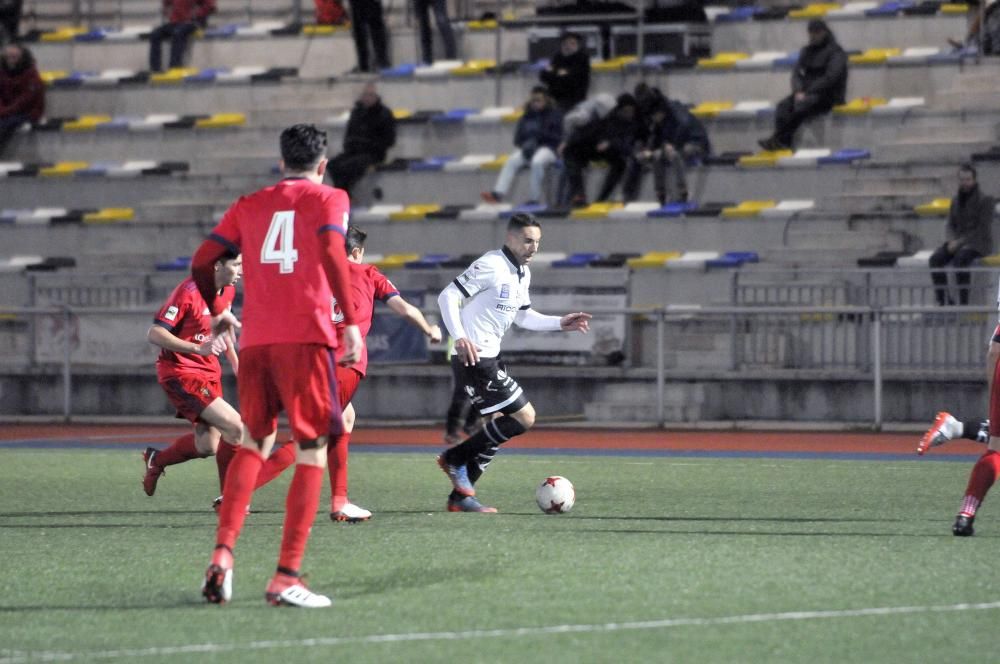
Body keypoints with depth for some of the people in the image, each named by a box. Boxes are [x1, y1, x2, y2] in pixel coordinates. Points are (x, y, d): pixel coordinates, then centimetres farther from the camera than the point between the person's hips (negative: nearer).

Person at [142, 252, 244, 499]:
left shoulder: (228, 291, 5)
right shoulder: (188, 292, -21)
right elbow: (154, 334, -22)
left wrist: (235, 360, 15)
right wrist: (198, 348, -31)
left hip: (209, 372, 9)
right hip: (180, 372, -9)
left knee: (208, 446, 9)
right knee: (235, 427, -18)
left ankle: (156, 460, 34)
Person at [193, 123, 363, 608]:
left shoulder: (249, 206, 18)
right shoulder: (328, 199, 7)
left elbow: (202, 262, 12)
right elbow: (331, 253, -12)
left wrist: (216, 313, 29)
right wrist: (351, 322, -14)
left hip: (255, 338, 4)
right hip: (306, 336, -4)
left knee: (253, 443, 19)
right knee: (312, 452, 0)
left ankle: (222, 553, 1)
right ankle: (286, 578, -9)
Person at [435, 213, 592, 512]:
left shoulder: (523, 273, 14)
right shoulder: (491, 266, -15)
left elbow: (523, 317, 27)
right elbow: (447, 296, -18)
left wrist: (560, 323, 14)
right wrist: (460, 338, -30)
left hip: (490, 357, 10)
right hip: (474, 357, -10)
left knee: (500, 426, 10)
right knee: (524, 417, -10)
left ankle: (460, 496, 14)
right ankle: (456, 458, -3)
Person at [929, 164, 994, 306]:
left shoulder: (985, 200, -8)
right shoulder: (956, 200, 11)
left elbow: (982, 230, -14)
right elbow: (950, 226, 11)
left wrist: (960, 242, -20)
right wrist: (952, 241, -12)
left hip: (978, 244, -6)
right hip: (958, 242, 6)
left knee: (960, 259, -38)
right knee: (935, 259, -23)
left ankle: (963, 302, -34)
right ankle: (944, 299, -22)